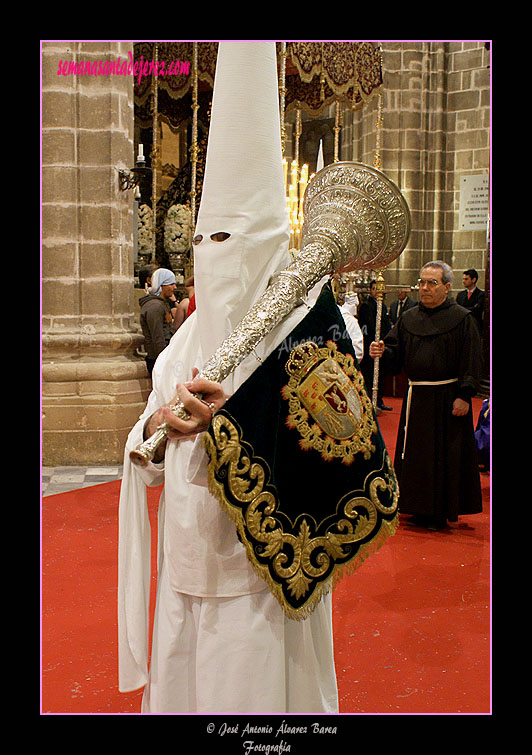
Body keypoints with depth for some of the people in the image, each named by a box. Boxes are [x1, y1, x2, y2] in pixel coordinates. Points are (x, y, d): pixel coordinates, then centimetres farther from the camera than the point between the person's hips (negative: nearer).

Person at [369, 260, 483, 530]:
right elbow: (396, 354, 9)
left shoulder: (462, 319, -4)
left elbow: (471, 362, -7)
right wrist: (382, 352, -13)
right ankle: (422, 510, 21)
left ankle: (443, 512, 12)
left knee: (445, 455, 0)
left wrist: (464, 395, -15)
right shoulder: (409, 318, 9)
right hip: (416, 397, 5)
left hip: (447, 398, -5)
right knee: (416, 454, 9)